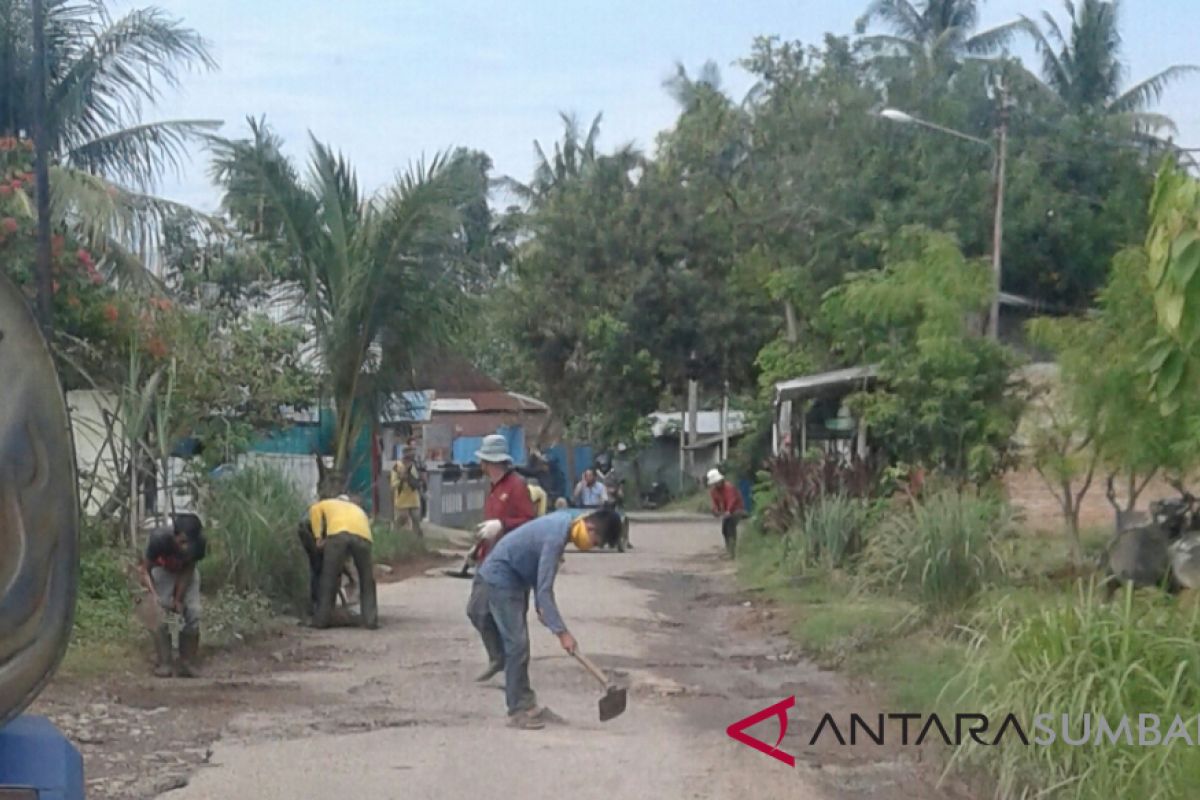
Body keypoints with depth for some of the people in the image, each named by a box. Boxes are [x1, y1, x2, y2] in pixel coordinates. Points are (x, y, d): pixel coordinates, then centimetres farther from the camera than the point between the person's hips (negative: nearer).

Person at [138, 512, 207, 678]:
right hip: (161, 570, -1)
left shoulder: (199, 544, -34)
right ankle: (162, 663, -6)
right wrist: (153, 595, -38)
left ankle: (187, 663, -2)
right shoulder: (159, 538, -39)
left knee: (193, 613, -11)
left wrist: (178, 600, -21)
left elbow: (188, 571, -18)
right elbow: (146, 570, -25)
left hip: (186, 572, 2)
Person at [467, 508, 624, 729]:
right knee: (516, 645, -10)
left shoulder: (566, 520, -1)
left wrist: (541, 605, 11)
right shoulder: (556, 537, -30)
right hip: (500, 578, -10)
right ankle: (518, 711, -5)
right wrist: (561, 632, -29)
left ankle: (525, 703, 19)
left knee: (519, 644, 13)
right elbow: (544, 590, -30)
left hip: (515, 578, 10)